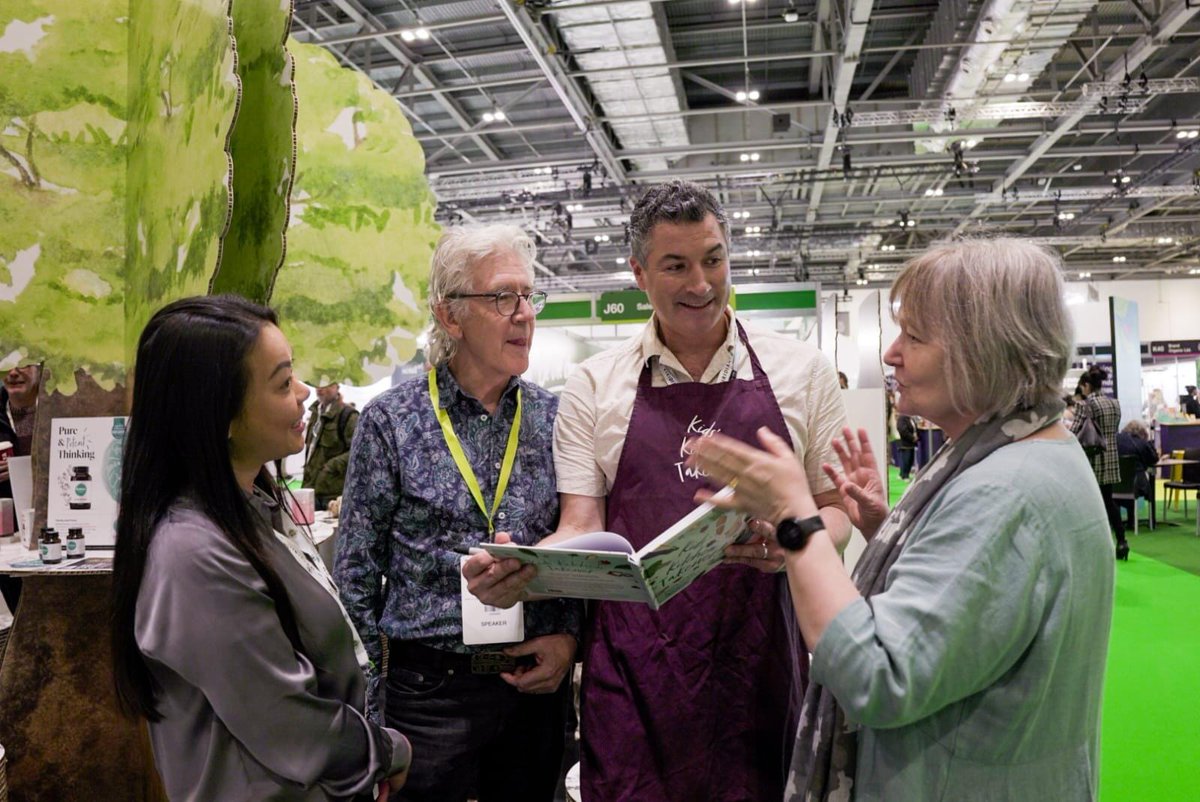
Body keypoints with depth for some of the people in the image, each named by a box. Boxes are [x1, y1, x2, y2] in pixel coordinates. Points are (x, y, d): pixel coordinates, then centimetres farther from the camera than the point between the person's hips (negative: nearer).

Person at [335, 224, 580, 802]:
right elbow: (356, 575, -3)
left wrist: (569, 635, -6)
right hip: (428, 686, -3)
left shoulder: (554, 418, 2)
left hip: (536, 683, 3)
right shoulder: (391, 420, -7)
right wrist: (364, 706, -4)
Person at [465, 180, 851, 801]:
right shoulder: (593, 387, 5)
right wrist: (520, 572, -19)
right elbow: (581, 530, 2)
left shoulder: (801, 370, 5)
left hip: (759, 660, 1)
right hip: (632, 669, 0)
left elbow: (835, 509, 8)